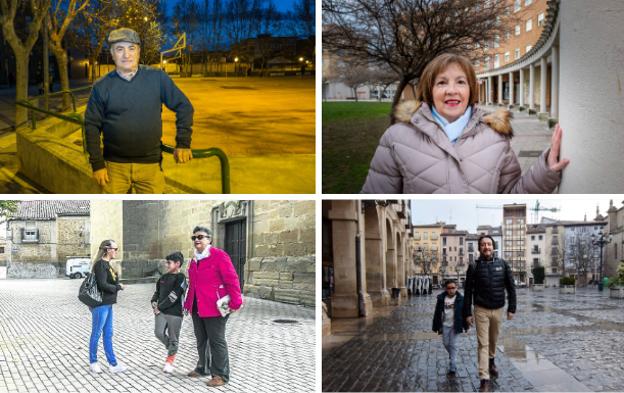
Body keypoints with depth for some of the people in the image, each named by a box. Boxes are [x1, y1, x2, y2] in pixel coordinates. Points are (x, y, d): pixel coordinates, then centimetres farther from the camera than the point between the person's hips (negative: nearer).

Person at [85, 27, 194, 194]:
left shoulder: (157, 78, -1)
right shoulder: (102, 86, -1)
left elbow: (184, 106, 5)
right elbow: (92, 126, 2)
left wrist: (183, 143, -1)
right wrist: (97, 164, -3)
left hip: (150, 164, 0)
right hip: (114, 166, 0)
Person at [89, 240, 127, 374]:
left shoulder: (107, 264, 14)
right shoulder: (100, 264, -15)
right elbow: (103, 285, -20)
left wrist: (116, 276, -6)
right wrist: (118, 287, -8)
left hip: (107, 304, 9)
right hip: (100, 304, -9)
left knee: (108, 334, 11)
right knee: (97, 334, 3)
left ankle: (113, 364, 15)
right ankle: (93, 362, 16)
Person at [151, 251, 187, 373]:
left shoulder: (181, 278, -9)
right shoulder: (164, 277, 12)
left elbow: (173, 297, -15)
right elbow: (157, 292, 22)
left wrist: (159, 307, -11)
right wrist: (154, 302, 3)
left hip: (174, 313, -5)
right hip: (161, 312, 5)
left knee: (173, 339, 2)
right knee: (159, 333, -9)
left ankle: (169, 361, 18)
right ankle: (171, 349, 18)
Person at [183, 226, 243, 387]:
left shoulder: (219, 255, -11)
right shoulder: (194, 260, 14)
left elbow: (232, 280, -15)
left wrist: (235, 303, -19)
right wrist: (188, 303, 21)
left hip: (214, 308, -8)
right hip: (197, 308, 8)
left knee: (217, 341, -2)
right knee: (201, 340, 18)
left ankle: (221, 375, 5)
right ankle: (202, 368, 33)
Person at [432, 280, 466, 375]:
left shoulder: (460, 299, -6)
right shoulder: (441, 298, -2)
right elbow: (437, 313, 4)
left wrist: (465, 326, 0)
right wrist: (437, 326, 3)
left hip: (455, 325, -3)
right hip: (445, 325, 3)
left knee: (452, 345, -3)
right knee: (446, 343, 11)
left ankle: (453, 366, 1)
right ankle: (452, 356, 41)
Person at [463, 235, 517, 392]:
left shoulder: (502, 264, 0)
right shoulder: (474, 267, -4)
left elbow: (511, 287, 4)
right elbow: (468, 291, -2)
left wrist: (511, 308, -1)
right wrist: (467, 313, -5)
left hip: (498, 309, 2)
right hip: (481, 310, -2)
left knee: (493, 340, 18)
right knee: (483, 344, -5)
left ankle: (491, 361, 46)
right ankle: (484, 380, -8)